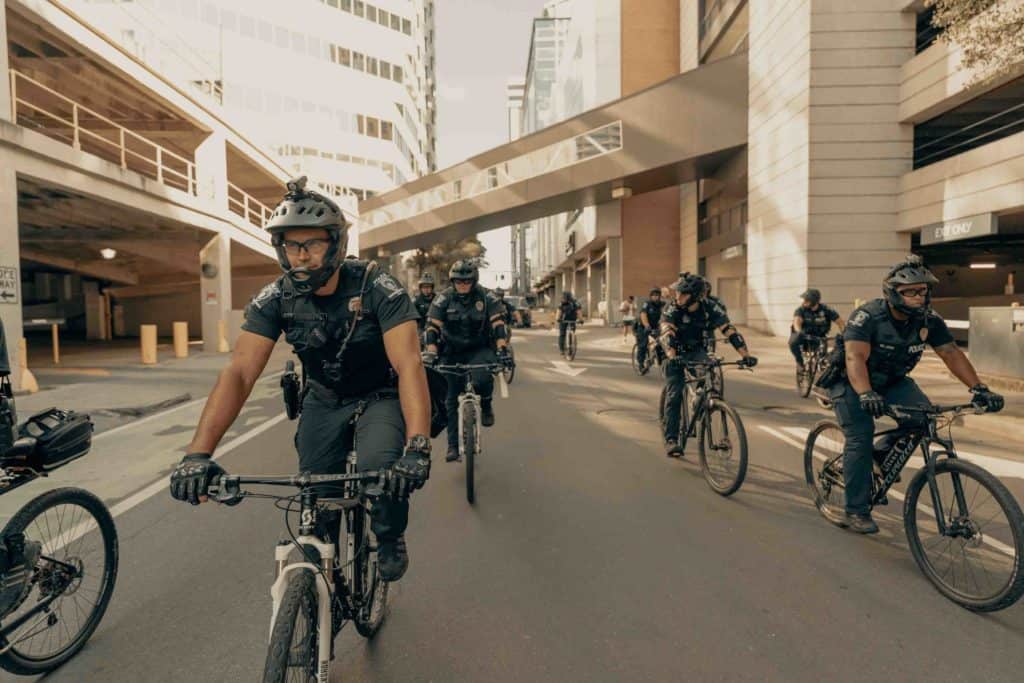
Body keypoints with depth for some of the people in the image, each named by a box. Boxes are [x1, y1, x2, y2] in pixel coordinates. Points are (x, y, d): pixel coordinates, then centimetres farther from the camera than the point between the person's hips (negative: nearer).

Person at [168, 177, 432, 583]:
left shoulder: (377, 288, -27)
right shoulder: (275, 299, -16)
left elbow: (409, 366, -36)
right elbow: (239, 372, -23)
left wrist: (417, 447, -49)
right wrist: (198, 454, -36)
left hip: (380, 397, -3)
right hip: (323, 400, 4)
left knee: (380, 466, -29)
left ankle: (390, 537, 4)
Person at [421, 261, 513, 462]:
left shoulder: (487, 297, -10)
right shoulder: (444, 299, -8)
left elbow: (499, 324, -18)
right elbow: (432, 327, -16)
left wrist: (502, 349, -33)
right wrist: (430, 352, -31)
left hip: (480, 350, -2)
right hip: (452, 353, 2)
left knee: (482, 379, -33)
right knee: (451, 399, 3)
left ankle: (486, 404, 1)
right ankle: (453, 445, 16)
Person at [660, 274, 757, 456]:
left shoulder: (709, 310, -17)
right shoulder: (672, 310, -23)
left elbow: (730, 331, -22)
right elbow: (666, 335, -37)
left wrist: (746, 355, -35)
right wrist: (672, 357, -55)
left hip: (698, 351, 2)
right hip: (677, 354, -2)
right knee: (674, 396, -11)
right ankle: (671, 440, -6)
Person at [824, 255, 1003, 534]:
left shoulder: (929, 320, -9)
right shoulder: (868, 317, -27)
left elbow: (951, 353, -9)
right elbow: (855, 357, -37)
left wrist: (978, 388, -23)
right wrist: (866, 394, -52)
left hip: (892, 380, 5)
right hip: (851, 382, -5)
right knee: (860, 439, -14)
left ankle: (885, 452, 8)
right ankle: (856, 511, -4)